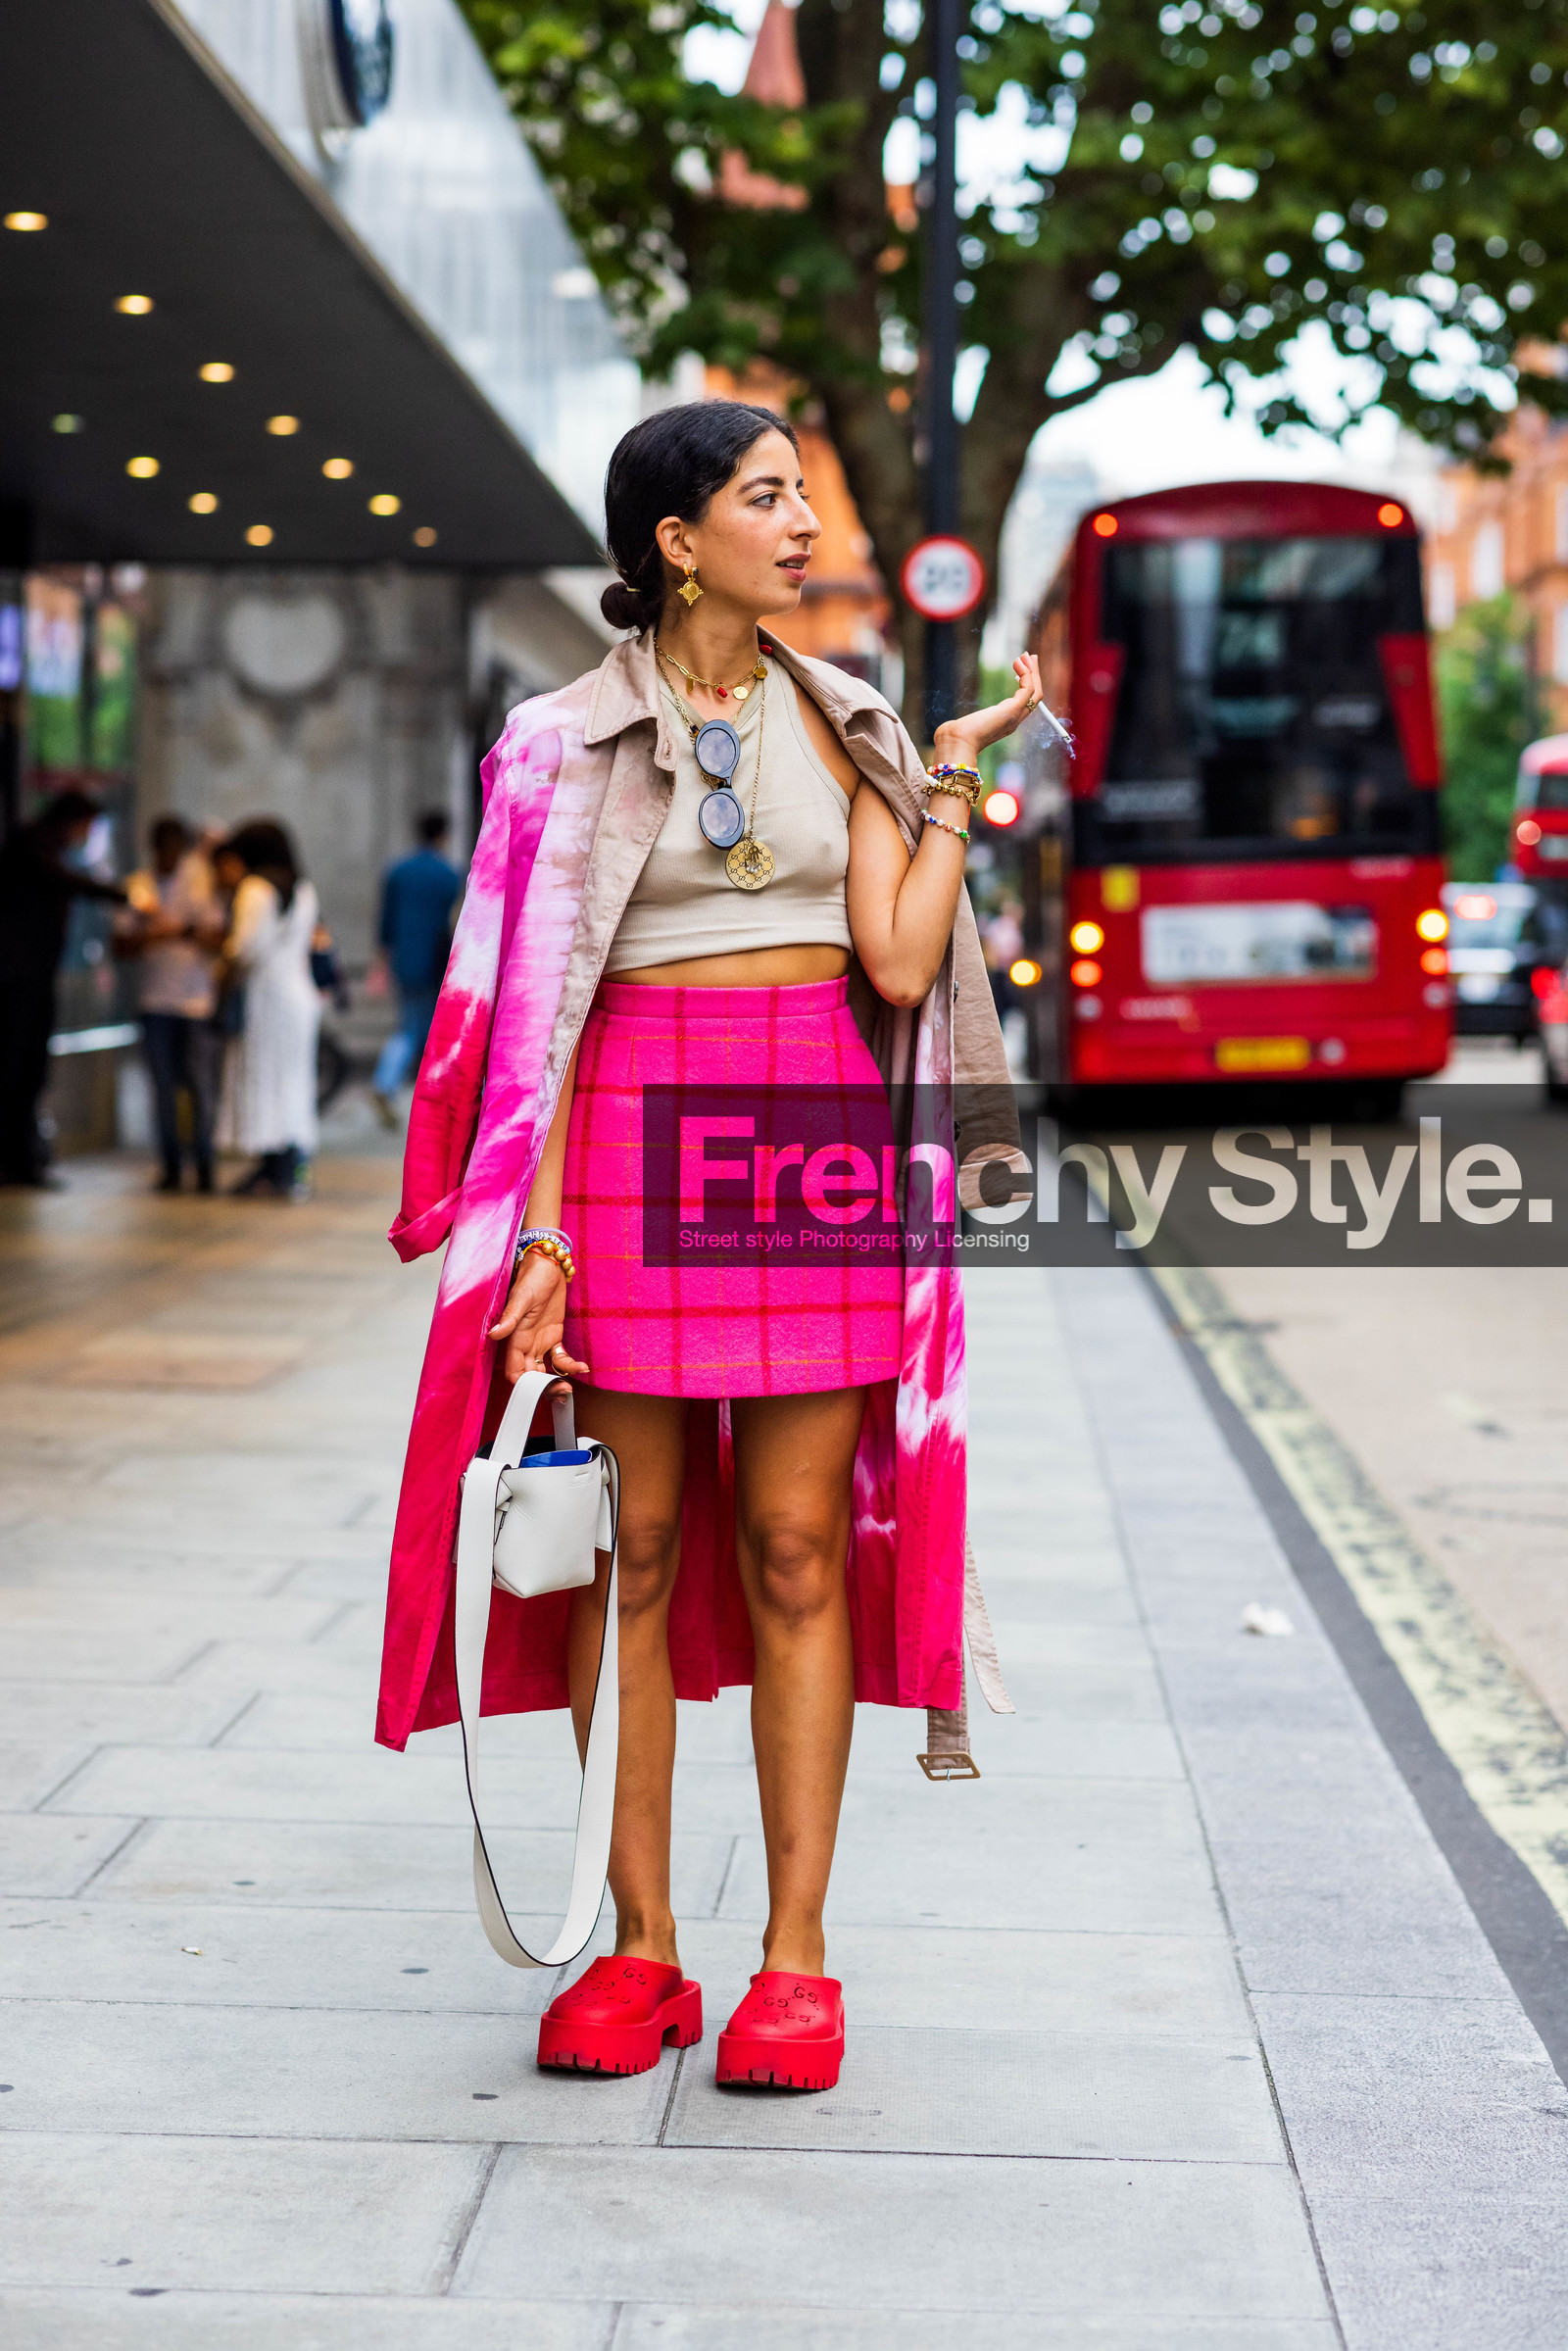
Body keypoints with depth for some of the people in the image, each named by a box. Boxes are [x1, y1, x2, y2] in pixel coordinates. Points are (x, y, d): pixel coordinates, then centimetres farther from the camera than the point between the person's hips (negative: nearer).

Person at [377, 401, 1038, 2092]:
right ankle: (637, 1950, 11)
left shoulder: (846, 726, 11)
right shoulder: (571, 741, 4)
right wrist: (540, 1230, -10)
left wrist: (957, 772, 1)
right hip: (631, 1142, -1)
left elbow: (900, 968, 0)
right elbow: (537, 1002, -2)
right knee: (634, 1546, 2)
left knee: (797, 1547, 0)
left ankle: (796, 1957, 6)